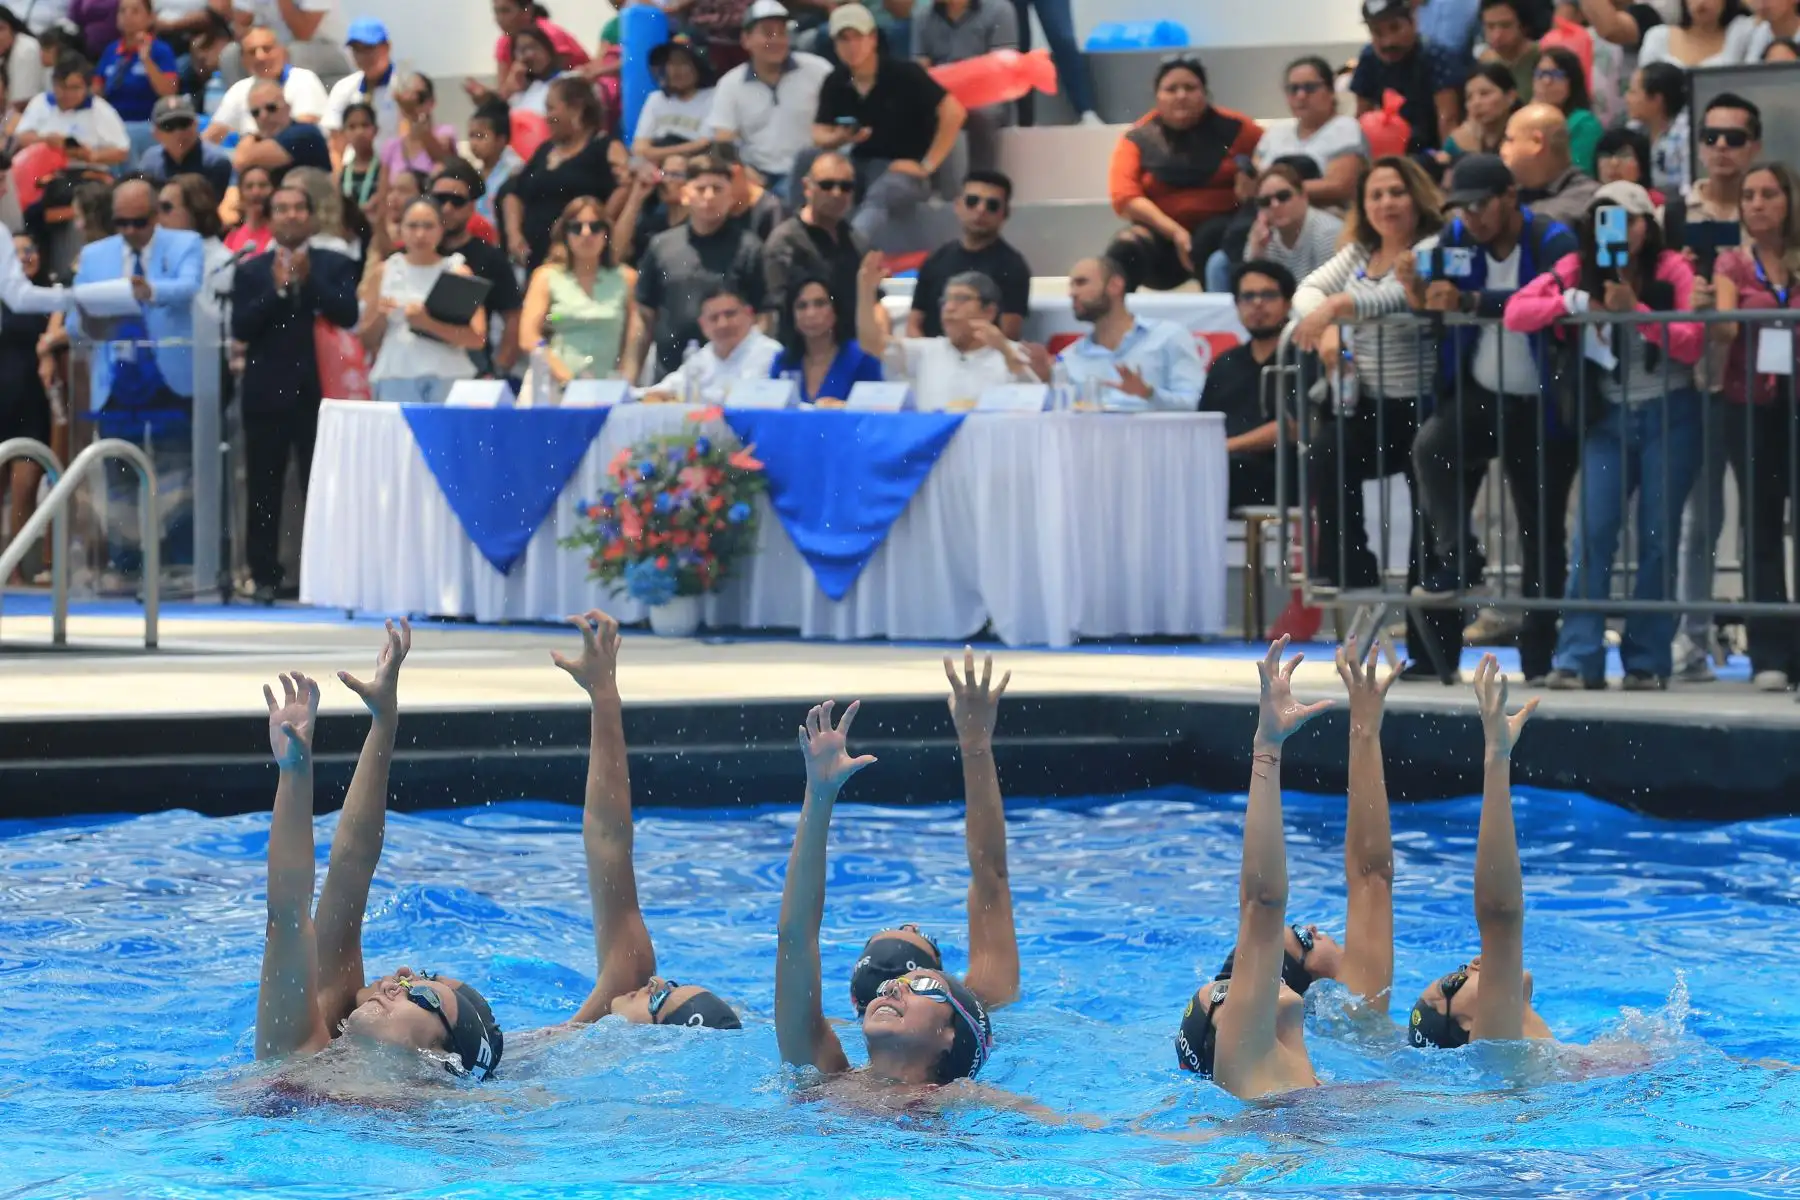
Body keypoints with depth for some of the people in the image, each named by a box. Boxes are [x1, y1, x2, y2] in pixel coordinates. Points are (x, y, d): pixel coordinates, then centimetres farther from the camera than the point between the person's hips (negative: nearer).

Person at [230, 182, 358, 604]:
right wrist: (276, 289, -12)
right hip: (266, 393, 1)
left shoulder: (336, 266, 8)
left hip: (317, 391, -1)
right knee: (263, 490, 2)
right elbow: (240, 328, -2)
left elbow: (348, 315, -7)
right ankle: (265, 576, 7)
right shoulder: (252, 270, 9)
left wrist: (309, 280, -13)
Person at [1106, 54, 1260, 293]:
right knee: (1124, 251, -28)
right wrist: (1174, 232, -19)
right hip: (1161, 233, 1)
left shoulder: (1231, 128, 2)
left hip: (1220, 231, -1)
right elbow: (1125, 196, -8)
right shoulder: (1138, 139, 3)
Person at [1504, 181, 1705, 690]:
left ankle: (1647, 662, 4)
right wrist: (1574, 302, -19)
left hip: (1669, 417, -2)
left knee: (1657, 537, -2)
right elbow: (1515, 313, -7)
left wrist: (1636, 309, -24)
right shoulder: (1579, 269, 3)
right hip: (1608, 417, 2)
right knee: (1593, 533, -8)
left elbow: (1694, 342, -14)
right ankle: (1580, 660, -9)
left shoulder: (1672, 270, -3)